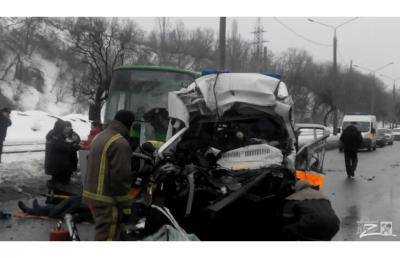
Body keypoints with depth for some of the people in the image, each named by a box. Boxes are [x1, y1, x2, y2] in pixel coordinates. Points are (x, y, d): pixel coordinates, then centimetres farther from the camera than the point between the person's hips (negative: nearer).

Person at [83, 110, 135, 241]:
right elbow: (121, 177, -21)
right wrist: (125, 206, -15)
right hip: (106, 201, -10)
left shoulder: (99, 137, 14)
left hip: (90, 194, 10)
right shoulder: (120, 144, -18)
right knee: (106, 237, -6)